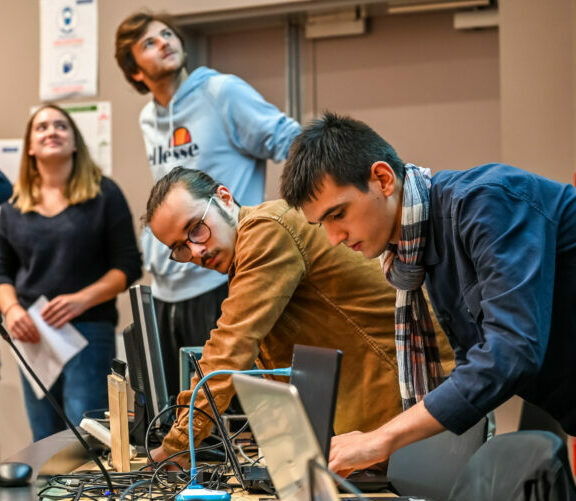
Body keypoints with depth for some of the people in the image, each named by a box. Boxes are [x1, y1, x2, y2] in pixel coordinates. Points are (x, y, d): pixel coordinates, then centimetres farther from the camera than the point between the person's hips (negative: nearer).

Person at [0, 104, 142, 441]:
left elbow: (128, 265, -2)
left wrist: (82, 300, -16)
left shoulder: (104, 194, 1)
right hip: (33, 334, 4)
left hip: (89, 328, -4)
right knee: (45, 442, 8)